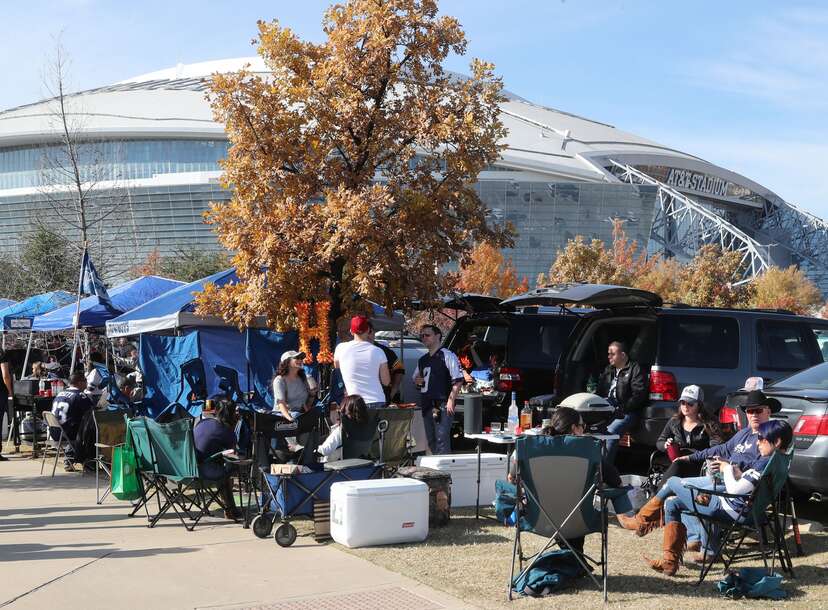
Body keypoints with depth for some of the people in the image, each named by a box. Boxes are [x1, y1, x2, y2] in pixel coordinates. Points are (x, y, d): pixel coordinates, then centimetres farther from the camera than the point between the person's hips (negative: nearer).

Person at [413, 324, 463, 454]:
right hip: (427, 405, 8)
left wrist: (451, 399, -19)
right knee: (431, 440, 11)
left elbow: (458, 380, -11)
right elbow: (415, 378, 31)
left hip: (442, 405, -8)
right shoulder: (422, 360, 18)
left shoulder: (447, 356, -5)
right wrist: (416, 381, 7)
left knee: (441, 439, -12)